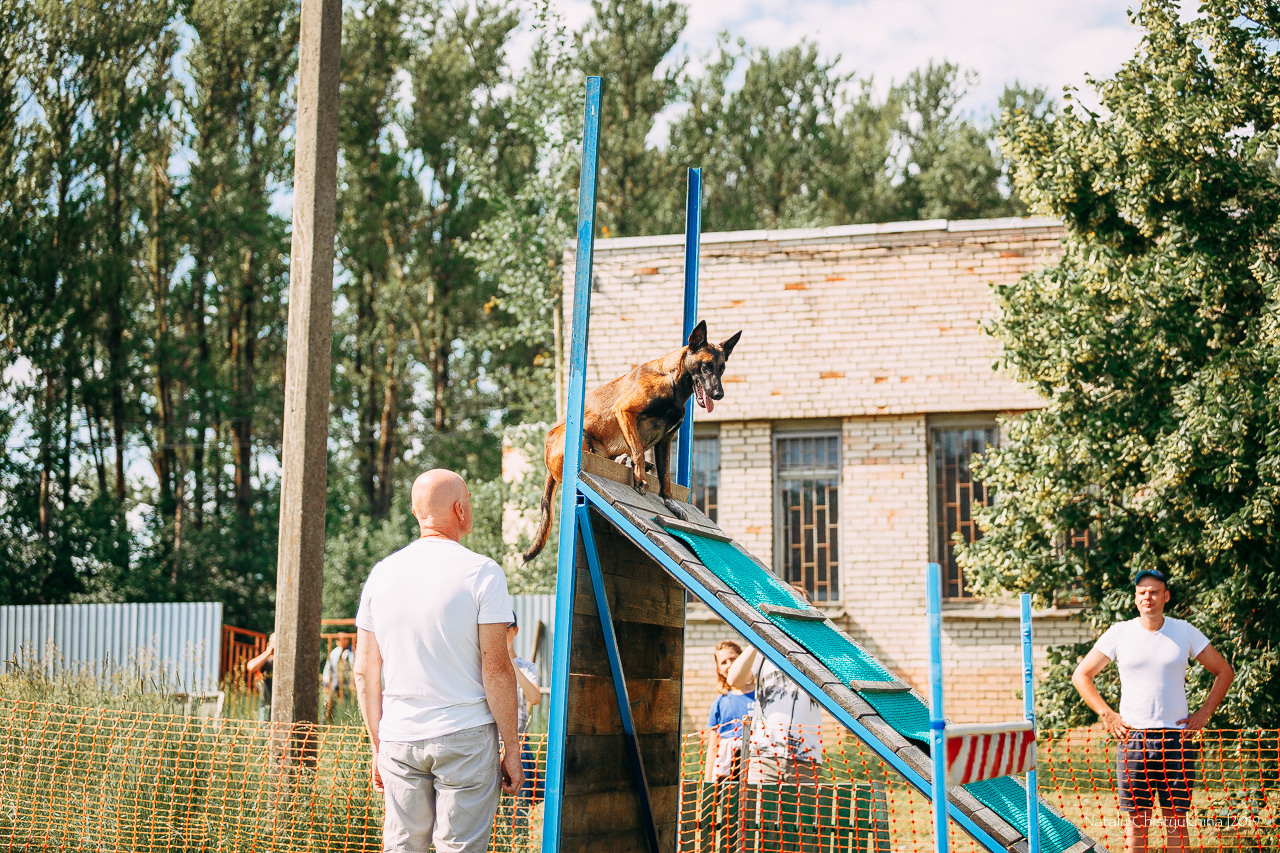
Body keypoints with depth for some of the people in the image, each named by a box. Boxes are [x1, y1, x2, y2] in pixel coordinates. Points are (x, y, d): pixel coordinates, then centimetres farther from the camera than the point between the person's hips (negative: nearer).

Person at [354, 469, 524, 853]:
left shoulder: (382, 573, 6)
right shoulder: (481, 573, -7)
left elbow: (364, 672, 8)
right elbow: (496, 669, -10)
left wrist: (377, 746, 17)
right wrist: (512, 751, -4)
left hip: (399, 738, 4)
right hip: (466, 735, -4)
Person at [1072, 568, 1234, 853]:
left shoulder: (1185, 632, 5)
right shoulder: (1119, 633, 3)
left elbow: (1224, 671, 13)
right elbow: (1081, 675, 9)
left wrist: (1203, 714, 4)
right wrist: (1107, 714, 0)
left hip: (1177, 738, 0)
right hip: (1132, 738, 0)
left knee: (1176, 819, 3)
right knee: (1136, 820, 1)